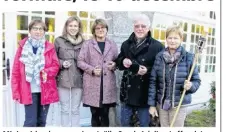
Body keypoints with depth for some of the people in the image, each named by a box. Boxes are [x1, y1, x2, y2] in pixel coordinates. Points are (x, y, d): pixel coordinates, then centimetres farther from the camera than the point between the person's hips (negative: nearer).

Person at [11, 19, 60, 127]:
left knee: (42, 121, 14)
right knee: (31, 121, 0)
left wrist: (47, 72, -19)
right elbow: (16, 70, 0)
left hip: (45, 90, 2)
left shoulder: (49, 47, 4)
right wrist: (16, 91, -4)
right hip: (29, 90, -2)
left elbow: (56, 65, 3)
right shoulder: (23, 46, 1)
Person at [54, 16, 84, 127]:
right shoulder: (59, 41, 2)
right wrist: (61, 64, -12)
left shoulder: (82, 42, 7)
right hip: (63, 80, -1)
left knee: (75, 110, 12)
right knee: (65, 110, 9)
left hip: (78, 80, 1)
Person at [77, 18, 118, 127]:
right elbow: (80, 61, 1)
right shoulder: (87, 44, 3)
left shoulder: (112, 45, 12)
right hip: (92, 84, -2)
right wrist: (92, 69, -13)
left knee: (105, 114, 8)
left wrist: (114, 65, -4)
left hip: (108, 84, 2)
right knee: (95, 114, 8)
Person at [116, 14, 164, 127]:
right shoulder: (126, 44, 8)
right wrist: (123, 61, -6)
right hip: (127, 91, 4)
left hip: (145, 93, -4)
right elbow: (118, 63, 17)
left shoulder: (157, 46, -7)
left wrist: (148, 70, -23)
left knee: (144, 124, 13)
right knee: (124, 122, 18)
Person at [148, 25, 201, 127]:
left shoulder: (188, 58, -8)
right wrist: (152, 104, -2)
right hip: (161, 103, 2)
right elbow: (153, 81, -1)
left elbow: (196, 80, -1)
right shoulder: (159, 56, -3)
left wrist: (190, 85, -24)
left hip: (179, 105, -2)